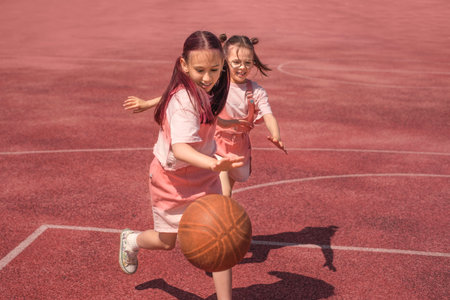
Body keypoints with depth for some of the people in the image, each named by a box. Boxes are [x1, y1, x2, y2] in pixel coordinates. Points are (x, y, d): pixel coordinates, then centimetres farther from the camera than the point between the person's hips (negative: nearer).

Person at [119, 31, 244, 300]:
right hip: (173, 179, -6)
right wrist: (214, 164, -63)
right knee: (167, 241, 17)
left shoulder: (205, 91, -8)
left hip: (203, 175, 6)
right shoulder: (184, 101, -33)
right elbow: (180, 148, -47)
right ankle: (131, 240, 52)